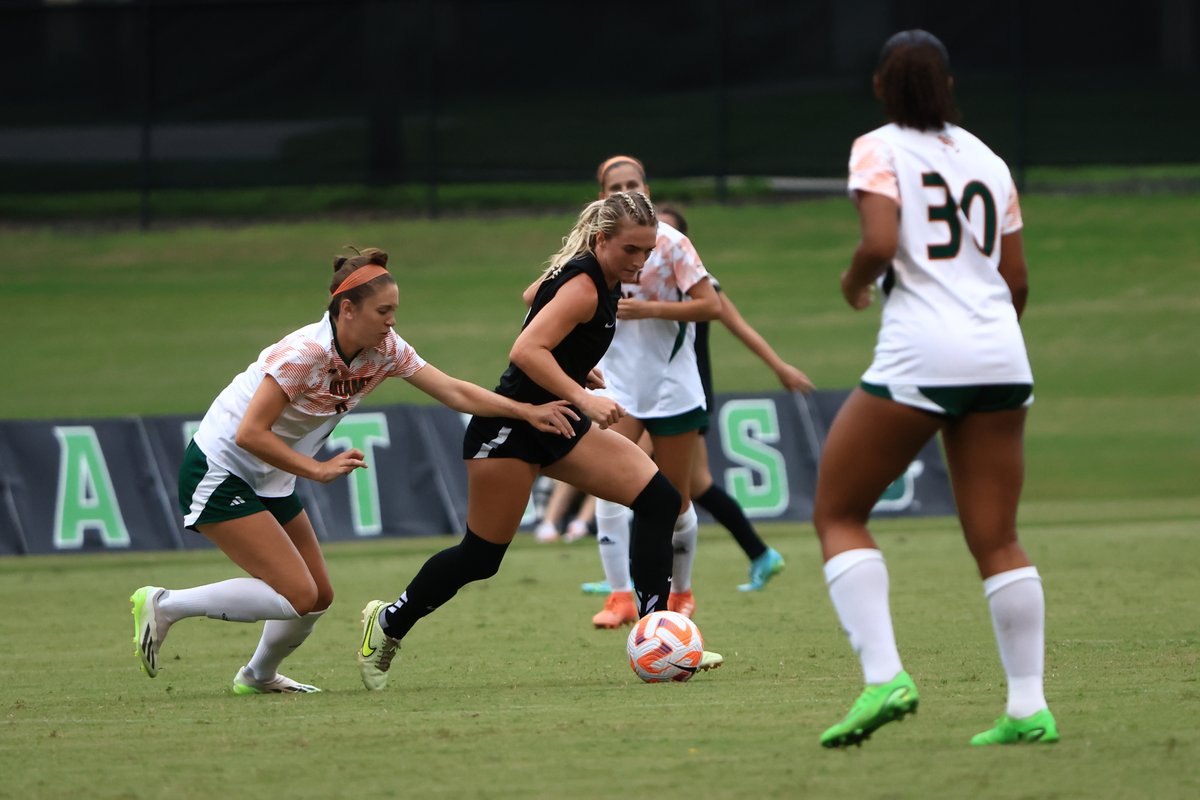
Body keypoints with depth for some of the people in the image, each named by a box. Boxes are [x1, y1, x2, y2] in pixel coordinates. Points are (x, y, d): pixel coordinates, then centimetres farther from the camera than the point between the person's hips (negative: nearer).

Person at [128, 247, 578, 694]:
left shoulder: (384, 350, -6)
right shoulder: (304, 353, -28)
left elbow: (454, 392, -6)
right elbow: (250, 433, -28)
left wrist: (527, 411, -15)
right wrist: (319, 469, -27)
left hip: (270, 484, 8)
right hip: (217, 473, -8)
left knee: (317, 598, 9)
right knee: (297, 595, -16)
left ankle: (258, 676, 34)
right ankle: (165, 605, -6)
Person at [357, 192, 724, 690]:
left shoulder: (598, 279, 6)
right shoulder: (583, 286, -22)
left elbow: (536, 295, 24)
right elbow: (526, 351, -33)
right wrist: (583, 398, -39)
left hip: (557, 425, 9)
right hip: (510, 429, -9)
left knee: (660, 499, -7)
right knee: (480, 558, 1)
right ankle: (388, 623, 26)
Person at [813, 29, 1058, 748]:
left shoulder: (880, 149, 1)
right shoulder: (988, 160, 17)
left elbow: (880, 242, -15)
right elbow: (1017, 279, 18)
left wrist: (854, 283, 6)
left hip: (919, 360, -5)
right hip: (1002, 357, 5)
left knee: (838, 513, 6)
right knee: (997, 539, 8)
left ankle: (885, 676, -10)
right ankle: (1029, 707, 0)